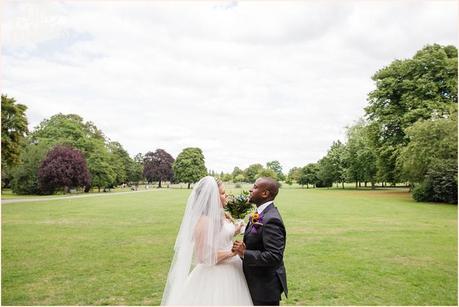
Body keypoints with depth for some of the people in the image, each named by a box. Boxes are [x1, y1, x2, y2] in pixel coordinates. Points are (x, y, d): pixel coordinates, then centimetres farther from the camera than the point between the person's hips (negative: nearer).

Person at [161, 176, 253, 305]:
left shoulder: (219, 215, 3)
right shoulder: (204, 221, -23)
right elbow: (205, 257, -23)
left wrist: (233, 233, 3)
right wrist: (232, 252, -18)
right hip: (215, 276, -8)